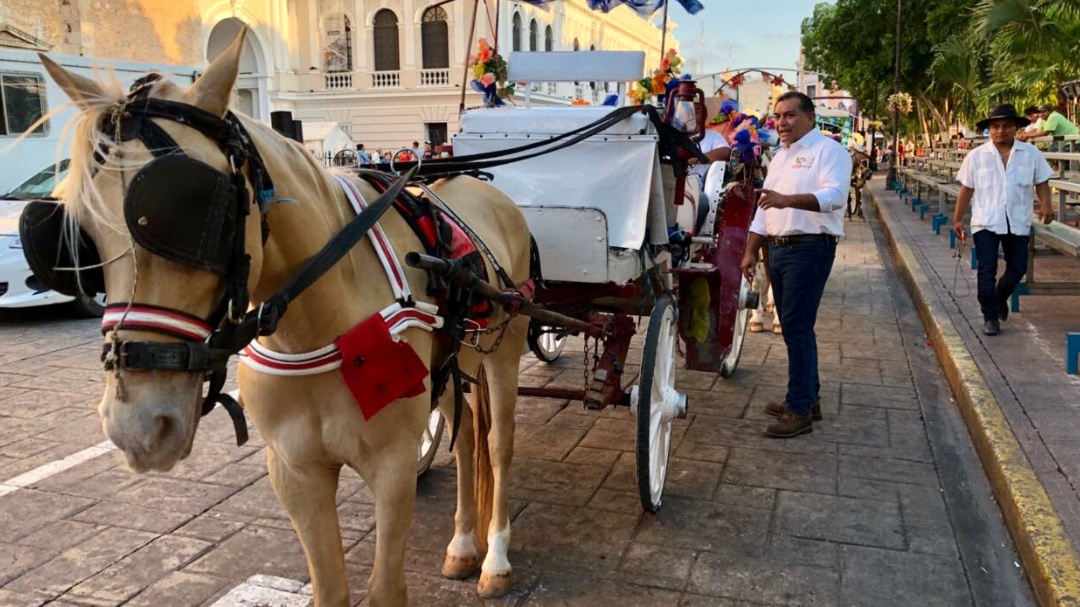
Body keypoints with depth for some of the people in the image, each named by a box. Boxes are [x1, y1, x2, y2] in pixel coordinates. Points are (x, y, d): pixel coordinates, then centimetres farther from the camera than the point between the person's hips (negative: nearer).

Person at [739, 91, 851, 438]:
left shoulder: (828, 151, -8)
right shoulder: (780, 157, 19)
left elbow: (835, 195, -24)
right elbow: (763, 208, 20)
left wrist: (788, 199, -37)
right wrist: (751, 251, 14)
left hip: (810, 248, -9)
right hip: (779, 249, 9)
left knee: (797, 328, -10)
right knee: (795, 327, 13)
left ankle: (800, 412, -4)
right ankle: (808, 397, 25)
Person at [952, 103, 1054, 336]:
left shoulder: (1031, 154, 1)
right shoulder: (976, 156, -1)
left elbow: (1041, 182, 8)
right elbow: (966, 190, 3)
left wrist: (1045, 205, -11)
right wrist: (957, 219, 5)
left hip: (1018, 222, 2)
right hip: (986, 222, -2)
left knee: (1017, 268, 10)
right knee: (987, 271, -3)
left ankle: (1000, 298, 40)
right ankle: (990, 317, 8)